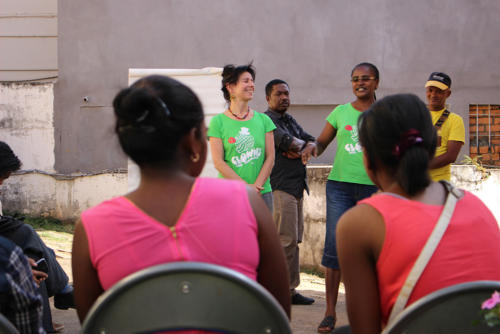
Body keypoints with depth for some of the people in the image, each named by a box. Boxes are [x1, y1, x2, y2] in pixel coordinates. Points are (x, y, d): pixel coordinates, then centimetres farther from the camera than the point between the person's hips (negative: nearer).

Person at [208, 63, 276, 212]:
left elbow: (270, 157, 5)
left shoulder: (263, 120, 10)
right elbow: (218, 162, -5)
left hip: (262, 193, 3)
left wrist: (257, 186, -9)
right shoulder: (218, 122, 1)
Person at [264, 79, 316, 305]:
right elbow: (287, 141, -20)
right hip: (280, 187, -9)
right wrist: (300, 145, 2)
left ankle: (289, 290, 13)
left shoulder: (290, 120, 22)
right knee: (286, 240, -11)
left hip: (297, 187, 9)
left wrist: (300, 148, -7)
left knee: (293, 240, 8)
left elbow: (312, 142, 15)